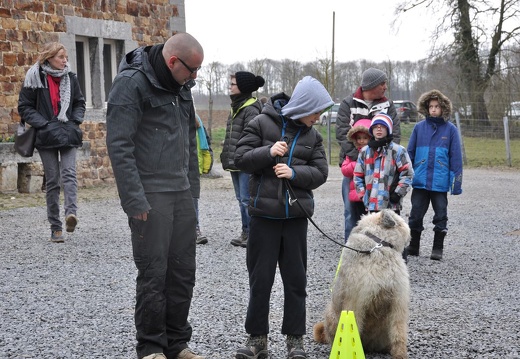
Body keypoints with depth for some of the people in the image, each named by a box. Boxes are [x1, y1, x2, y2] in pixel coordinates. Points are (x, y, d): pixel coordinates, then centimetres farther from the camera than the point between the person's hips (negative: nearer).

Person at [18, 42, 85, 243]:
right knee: (52, 181, 2)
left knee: (69, 173, -16)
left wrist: (75, 120, 1)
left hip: (68, 135, 2)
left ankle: (71, 213, -31)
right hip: (47, 136, -2)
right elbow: (24, 107, -2)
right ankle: (55, 227, 7)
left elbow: (79, 102, 18)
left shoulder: (70, 77, 7)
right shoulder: (35, 77, -3)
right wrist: (43, 124, -13)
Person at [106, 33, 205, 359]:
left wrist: (193, 188, 15)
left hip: (182, 194, 7)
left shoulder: (181, 86, 12)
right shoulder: (132, 83, -12)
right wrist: (135, 201, -19)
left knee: (183, 271, 9)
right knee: (154, 273, -2)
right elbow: (119, 145, -16)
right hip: (150, 196, -7)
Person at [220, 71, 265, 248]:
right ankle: (246, 232, 23)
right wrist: (227, 157, 17)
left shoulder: (251, 109, -13)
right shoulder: (235, 107, 15)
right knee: (241, 199, 14)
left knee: (247, 200, -5)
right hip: (235, 163, 10)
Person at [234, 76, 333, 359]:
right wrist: (268, 152, -21)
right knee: (260, 278, 4)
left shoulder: (312, 136, 7)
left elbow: (320, 173, 3)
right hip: (264, 213, -3)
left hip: (296, 215, 3)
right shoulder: (262, 124, -4)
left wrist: (294, 173, -14)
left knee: (296, 278, 7)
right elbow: (241, 159, -6)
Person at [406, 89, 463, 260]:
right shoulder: (419, 127, 3)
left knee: (440, 215, 7)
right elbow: (410, 153, 7)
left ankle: (438, 249, 18)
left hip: (440, 182, -1)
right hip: (420, 181, 2)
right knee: (416, 214, 9)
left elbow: (456, 157, -1)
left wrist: (456, 182, -4)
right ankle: (413, 246, 22)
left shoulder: (450, 129, -2)